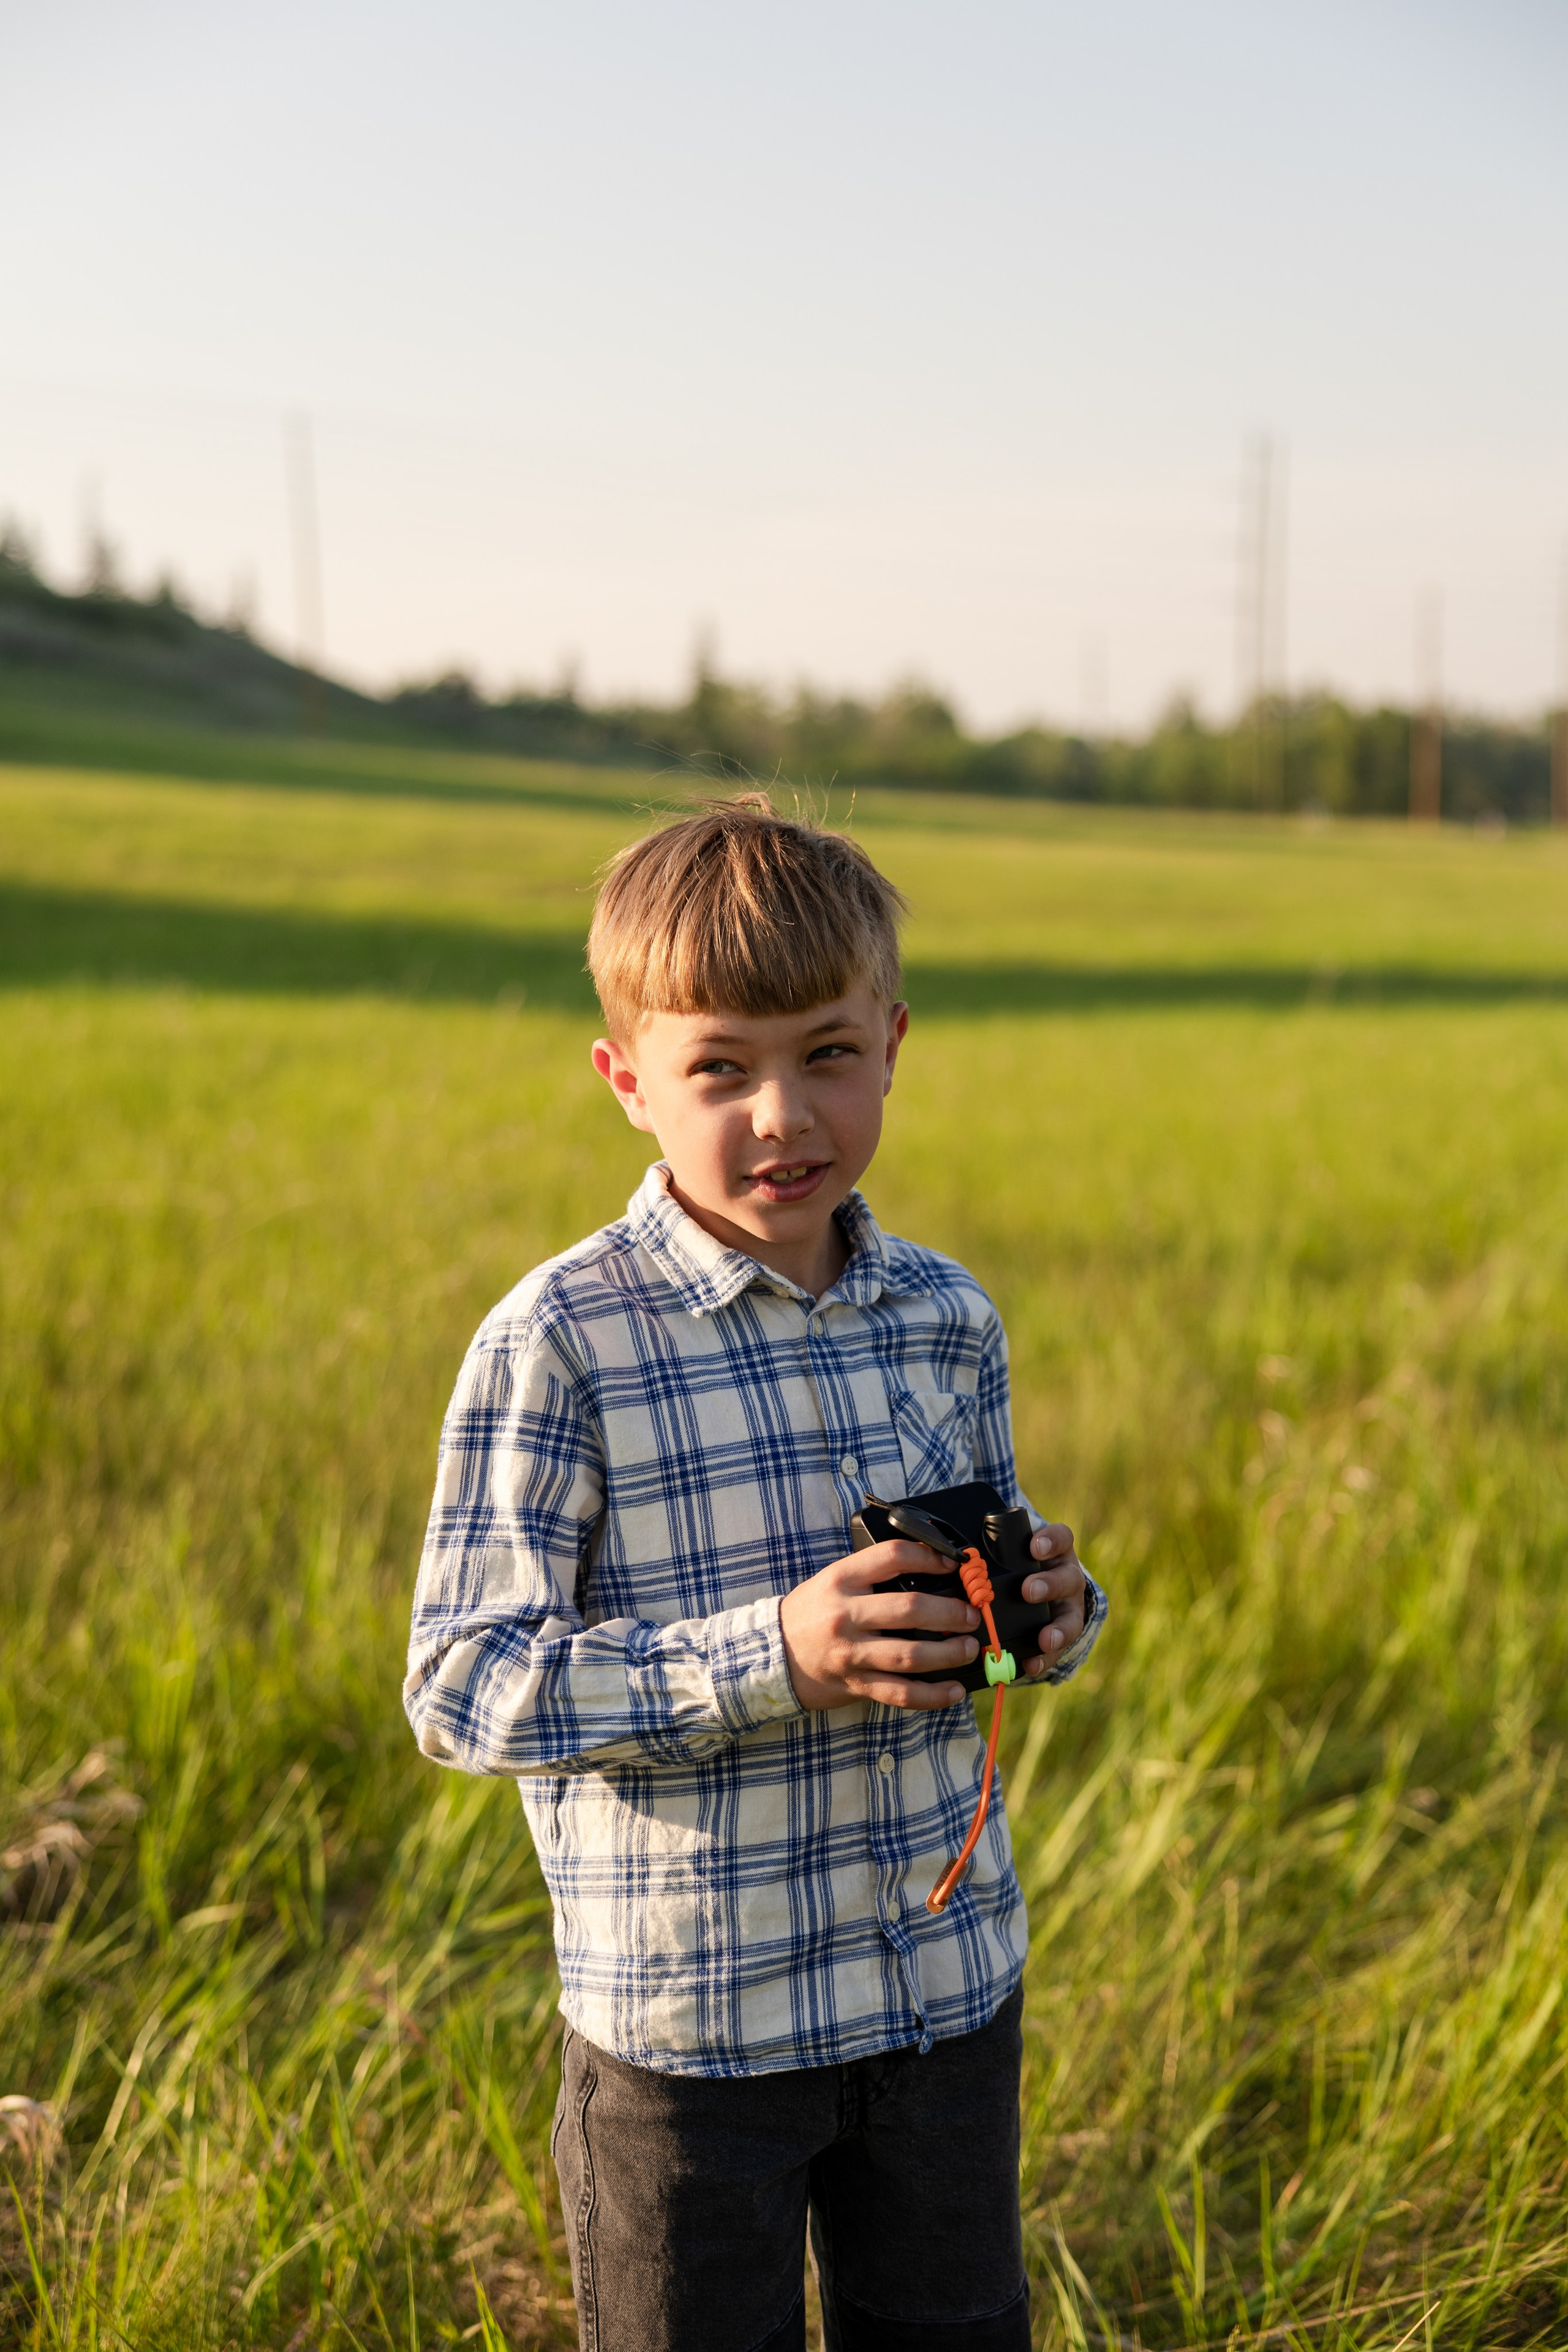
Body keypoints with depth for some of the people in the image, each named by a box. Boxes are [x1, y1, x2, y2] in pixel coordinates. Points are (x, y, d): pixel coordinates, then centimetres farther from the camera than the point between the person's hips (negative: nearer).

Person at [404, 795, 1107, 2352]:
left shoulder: (946, 1321, 1)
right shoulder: (557, 1345, -17)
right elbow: (462, 1691, -18)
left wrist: (1050, 1611, -10)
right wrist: (770, 1659, -27)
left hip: (951, 1982, 5)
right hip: (691, 2018, -4)